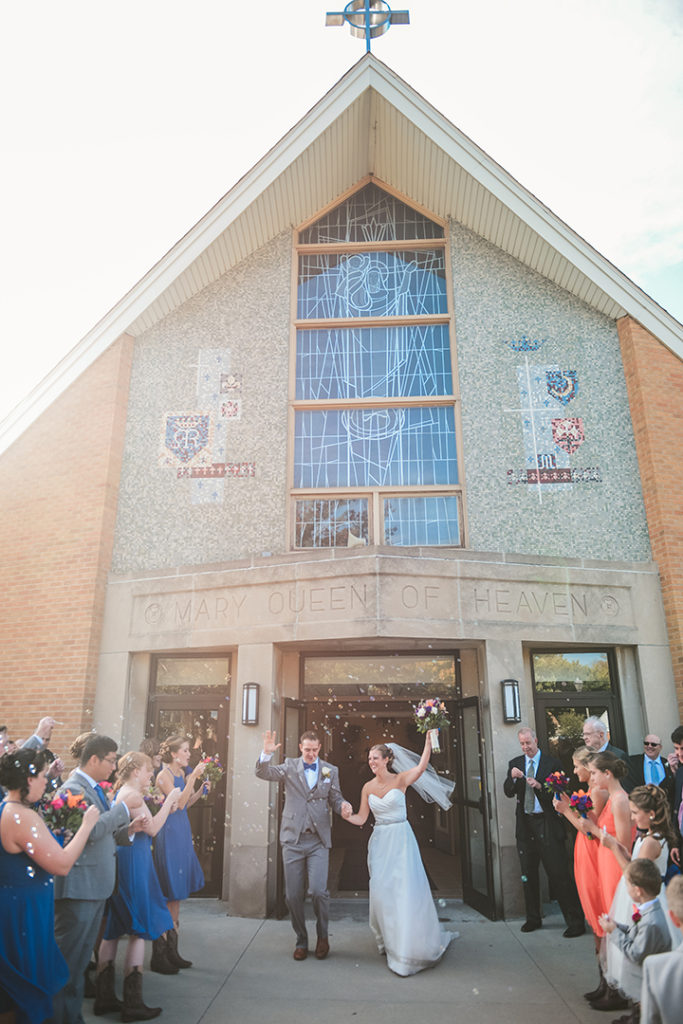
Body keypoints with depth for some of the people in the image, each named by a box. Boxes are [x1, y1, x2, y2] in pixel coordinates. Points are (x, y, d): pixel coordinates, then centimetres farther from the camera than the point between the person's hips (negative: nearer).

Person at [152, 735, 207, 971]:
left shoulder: (182, 774, 11)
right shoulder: (164, 775, -13)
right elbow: (179, 803, -20)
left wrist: (201, 788, 3)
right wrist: (193, 777, -22)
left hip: (182, 831, 9)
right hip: (170, 832, -9)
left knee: (177, 892, 14)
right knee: (168, 893, -3)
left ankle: (171, 950, 24)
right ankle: (159, 955, 8)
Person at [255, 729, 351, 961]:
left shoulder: (330, 770, 7)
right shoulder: (290, 766, 3)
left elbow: (335, 799, 9)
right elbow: (263, 773, -7)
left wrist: (343, 807, -13)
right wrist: (266, 753, -25)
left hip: (318, 840, 0)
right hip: (293, 839, 1)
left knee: (318, 890, -10)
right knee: (293, 895, 6)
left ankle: (322, 935, 17)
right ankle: (301, 940, 27)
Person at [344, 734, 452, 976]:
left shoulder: (400, 780, -8)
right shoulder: (368, 787, 4)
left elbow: (421, 766, -27)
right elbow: (360, 818, 7)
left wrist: (428, 739, -38)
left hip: (401, 839, -4)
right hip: (380, 841, 4)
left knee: (406, 889, -4)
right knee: (381, 890, 5)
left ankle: (411, 944, 13)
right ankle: (389, 938, 27)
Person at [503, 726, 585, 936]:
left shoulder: (551, 763, -4)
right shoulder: (514, 764, 7)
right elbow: (508, 792, 1)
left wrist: (540, 786, -25)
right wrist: (512, 777, -18)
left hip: (547, 824, -4)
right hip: (525, 824, 4)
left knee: (559, 872, -5)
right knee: (528, 874, 14)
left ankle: (575, 921, 5)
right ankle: (533, 918, 28)